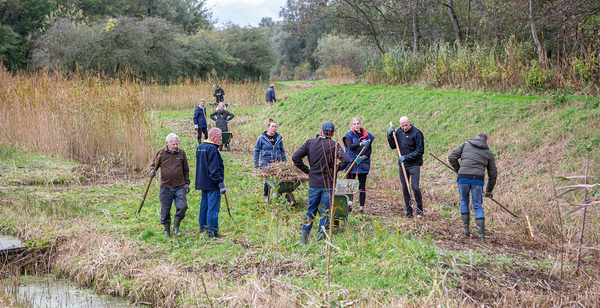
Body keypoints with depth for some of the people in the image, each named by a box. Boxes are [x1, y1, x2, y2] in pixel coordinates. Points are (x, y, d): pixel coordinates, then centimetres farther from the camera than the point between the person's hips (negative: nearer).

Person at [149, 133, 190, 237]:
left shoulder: (181, 153, 4)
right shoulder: (161, 153, 0)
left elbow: (186, 169, 13)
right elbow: (153, 164, 12)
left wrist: (187, 182, 14)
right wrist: (152, 171, -10)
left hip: (179, 187, 0)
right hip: (165, 187, 0)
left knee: (182, 207, -12)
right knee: (165, 210, 5)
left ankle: (176, 226, 9)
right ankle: (167, 230, 22)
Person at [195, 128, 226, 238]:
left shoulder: (200, 147, 13)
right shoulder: (212, 149, -17)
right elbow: (214, 169, -21)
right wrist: (221, 184, -20)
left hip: (203, 183, 9)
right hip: (212, 184, -9)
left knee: (204, 206, 17)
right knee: (213, 208, -6)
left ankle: (203, 227, 24)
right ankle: (212, 231, -5)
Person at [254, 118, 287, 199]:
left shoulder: (279, 138, 7)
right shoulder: (261, 138, -2)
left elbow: (282, 150, 19)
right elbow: (256, 150, 4)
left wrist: (285, 161, 18)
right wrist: (256, 163, 2)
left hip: (277, 162, 2)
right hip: (266, 163, -2)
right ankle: (266, 197, 18)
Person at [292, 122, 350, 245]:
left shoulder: (310, 142, 1)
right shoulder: (334, 145, -7)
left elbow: (295, 157, -3)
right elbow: (345, 160, -20)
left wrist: (307, 170, 5)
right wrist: (336, 169, -4)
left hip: (313, 183, 3)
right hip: (328, 184, -3)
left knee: (311, 210, 14)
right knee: (325, 211, 6)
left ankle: (304, 236, 10)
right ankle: (320, 236, 5)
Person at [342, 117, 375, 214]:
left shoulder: (367, 135, 7)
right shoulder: (349, 135, 1)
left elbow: (370, 150, 6)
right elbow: (350, 146, -16)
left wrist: (364, 157, -13)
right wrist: (360, 144, -32)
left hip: (363, 164, 1)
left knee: (362, 186, 1)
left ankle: (361, 207, 3)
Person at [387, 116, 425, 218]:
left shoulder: (417, 133, -9)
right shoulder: (399, 132, 9)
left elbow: (420, 151, -9)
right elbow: (393, 146, 16)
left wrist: (406, 157, -15)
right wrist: (390, 135, 0)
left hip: (414, 164, -5)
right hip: (402, 164, 5)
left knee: (415, 187, -11)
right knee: (404, 188, 6)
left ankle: (420, 208, 8)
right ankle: (408, 210, 15)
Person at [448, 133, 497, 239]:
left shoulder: (466, 145, 16)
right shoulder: (488, 152, 18)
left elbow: (452, 157, 7)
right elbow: (493, 173, 20)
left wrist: (458, 170, 18)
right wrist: (489, 190, 29)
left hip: (463, 177, 0)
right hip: (478, 179, 0)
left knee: (464, 202, 19)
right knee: (477, 205, 8)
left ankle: (466, 229, 17)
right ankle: (481, 233, 3)